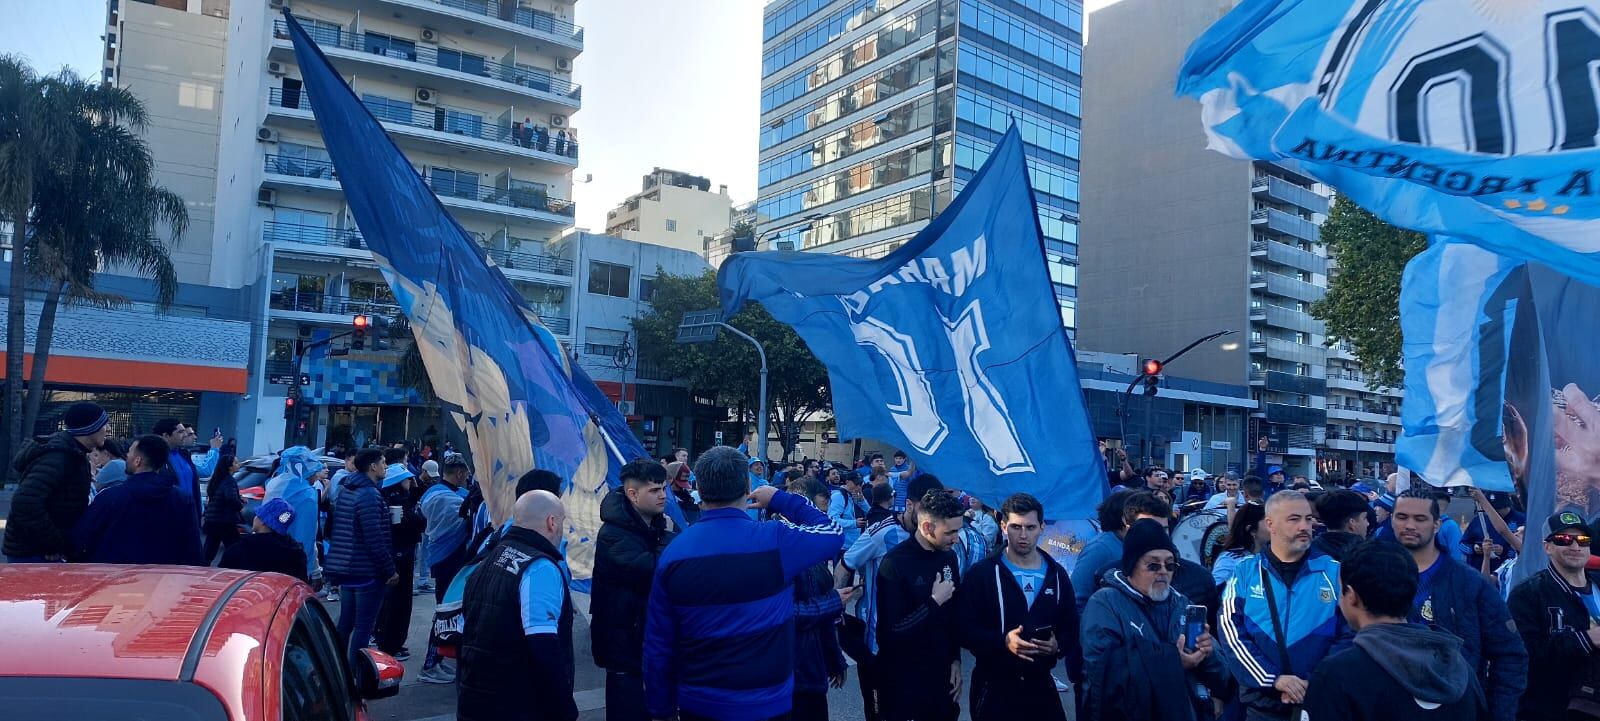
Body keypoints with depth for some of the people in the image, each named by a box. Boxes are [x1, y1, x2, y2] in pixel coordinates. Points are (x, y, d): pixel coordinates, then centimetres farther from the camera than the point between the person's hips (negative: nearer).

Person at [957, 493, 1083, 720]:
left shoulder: (1057, 575, 8)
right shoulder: (981, 573, -5)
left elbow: (1071, 629, 10)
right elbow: (964, 629, -9)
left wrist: (1058, 646, -11)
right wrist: (1003, 641, -23)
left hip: (1042, 685, 3)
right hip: (993, 687, -3)